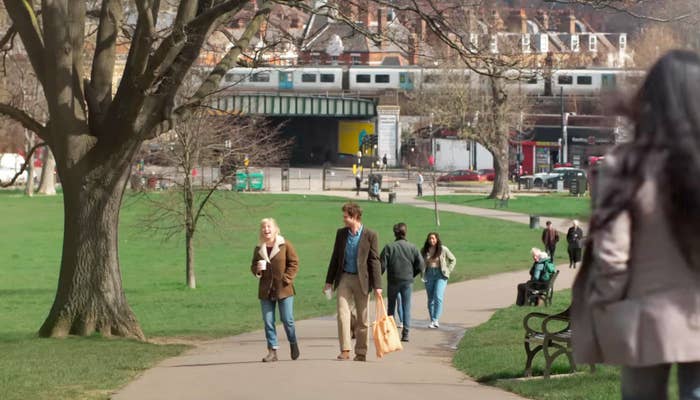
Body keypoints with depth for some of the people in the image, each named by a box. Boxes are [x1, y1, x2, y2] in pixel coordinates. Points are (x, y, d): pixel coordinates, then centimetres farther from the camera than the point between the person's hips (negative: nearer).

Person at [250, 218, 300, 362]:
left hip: (284, 289, -4)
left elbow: (294, 263, -3)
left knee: (287, 320, -1)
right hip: (266, 290, 4)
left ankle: (293, 344, 24)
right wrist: (257, 270, -6)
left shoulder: (285, 245, -2)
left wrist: (286, 279, -11)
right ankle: (272, 351, 5)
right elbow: (253, 267, 18)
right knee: (268, 321, 0)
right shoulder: (259, 249, 10)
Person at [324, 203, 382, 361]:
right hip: (344, 278, 3)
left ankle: (361, 352, 12)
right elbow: (335, 258, 13)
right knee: (342, 314, -10)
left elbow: (374, 261, -6)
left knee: (362, 318, 4)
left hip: (361, 280, -3)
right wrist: (329, 281, 10)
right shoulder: (341, 234, 8)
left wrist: (377, 285, -10)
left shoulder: (370, 235, -5)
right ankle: (345, 350, -11)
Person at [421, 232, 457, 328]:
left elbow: (453, 260, 8)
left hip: (440, 275, -4)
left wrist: (448, 271, -1)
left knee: (438, 297, -17)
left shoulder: (443, 250, -4)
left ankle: (436, 320, -18)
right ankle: (432, 321, 10)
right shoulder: (424, 251, 4)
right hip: (429, 275, 4)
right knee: (430, 299, 5)